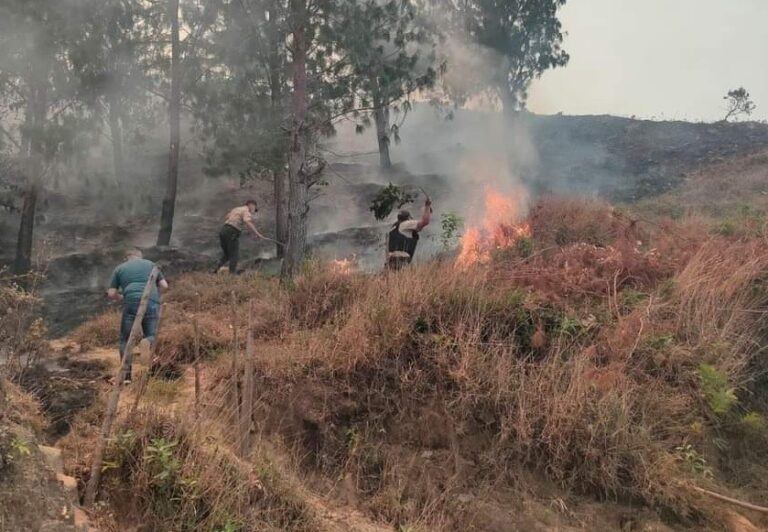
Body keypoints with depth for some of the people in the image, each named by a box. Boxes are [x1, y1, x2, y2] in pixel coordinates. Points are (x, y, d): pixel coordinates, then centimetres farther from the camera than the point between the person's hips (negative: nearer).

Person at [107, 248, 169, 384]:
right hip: (152, 303, 1)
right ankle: (147, 343, -23)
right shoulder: (150, 264, 23)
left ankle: (126, 376, 3)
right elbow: (164, 286, 17)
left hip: (131, 303, -1)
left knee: (126, 339, 12)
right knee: (151, 335, 14)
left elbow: (111, 294, 14)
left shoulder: (120, 268, 21)